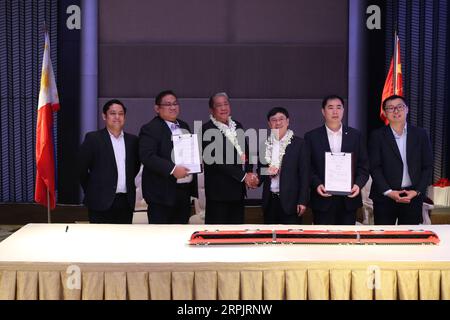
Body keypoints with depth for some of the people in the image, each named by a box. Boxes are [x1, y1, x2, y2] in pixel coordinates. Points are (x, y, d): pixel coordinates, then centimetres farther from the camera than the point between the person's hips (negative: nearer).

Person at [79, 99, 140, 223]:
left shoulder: (132, 140, 10)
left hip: (126, 202, 4)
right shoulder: (92, 138, -3)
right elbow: (81, 168, -2)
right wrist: (91, 191, 3)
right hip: (101, 202, -4)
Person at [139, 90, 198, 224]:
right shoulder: (150, 129, -7)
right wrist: (172, 169, -26)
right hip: (162, 192, -7)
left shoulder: (184, 126, 17)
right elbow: (147, 157, -19)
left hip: (185, 190, 7)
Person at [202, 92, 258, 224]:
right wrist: (244, 176, -14)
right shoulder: (207, 129, -9)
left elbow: (246, 152, 17)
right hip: (219, 190, -6)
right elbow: (216, 160, -15)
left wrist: (249, 174, -2)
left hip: (238, 189, 7)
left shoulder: (237, 126, 13)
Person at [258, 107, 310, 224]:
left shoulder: (299, 144, -1)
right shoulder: (265, 144, 10)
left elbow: (304, 174, -3)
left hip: (290, 200, -4)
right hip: (270, 200, 4)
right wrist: (266, 171, -6)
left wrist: (302, 201, -9)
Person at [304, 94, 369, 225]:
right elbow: (307, 167, 1)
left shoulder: (355, 135, 8)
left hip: (349, 199, 2)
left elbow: (363, 166, 7)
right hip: (323, 198, -1)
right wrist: (317, 184, -15)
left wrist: (358, 184, -10)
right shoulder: (311, 137, 4)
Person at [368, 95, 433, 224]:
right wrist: (388, 192, -12)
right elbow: (374, 167, -3)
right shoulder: (377, 136, 2)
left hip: (413, 196, 1)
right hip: (385, 197, -1)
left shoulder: (420, 134, 7)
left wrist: (417, 191, -5)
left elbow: (427, 166, 6)